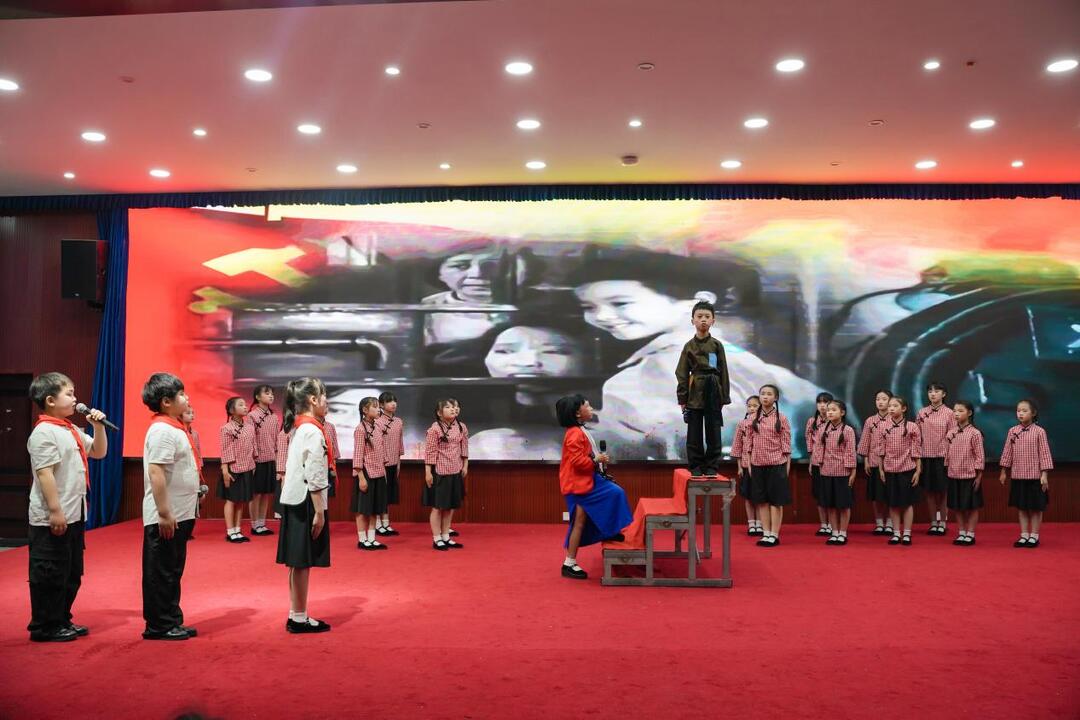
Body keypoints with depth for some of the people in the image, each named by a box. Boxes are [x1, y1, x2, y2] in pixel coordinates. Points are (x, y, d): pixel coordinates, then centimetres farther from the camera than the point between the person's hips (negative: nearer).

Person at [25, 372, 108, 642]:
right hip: (51, 519, -10)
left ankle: (62, 620, 27)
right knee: (49, 574, 0)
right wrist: (55, 511, -24)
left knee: (72, 573, 17)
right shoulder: (44, 432, -15)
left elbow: (98, 452, 24)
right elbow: (44, 473, -21)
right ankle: (44, 627, 10)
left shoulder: (71, 430, 13)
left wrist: (98, 426, 9)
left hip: (74, 515, 10)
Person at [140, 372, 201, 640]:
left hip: (180, 515, 10)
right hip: (165, 518, -10)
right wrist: (164, 514, -25)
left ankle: (171, 622, 25)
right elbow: (155, 472, -24)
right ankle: (159, 626, 9)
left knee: (172, 572, 16)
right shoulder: (162, 430, -17)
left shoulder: (175, 428, 13)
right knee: (160, 573, 1)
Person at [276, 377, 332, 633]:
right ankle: (300, 618, 6)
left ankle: (296, 616, 19)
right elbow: (314, 477, -19)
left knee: (297, 561, 12)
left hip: (293, 500, 9)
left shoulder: (297, 428, 13)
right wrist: (319, 511, -17)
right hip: (306, 502, -9)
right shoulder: (313, 431, -15)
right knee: (303, 561, -2)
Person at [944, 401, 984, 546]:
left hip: (970, 476, -5)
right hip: (954, 476, 5)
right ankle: (962, 533, 21)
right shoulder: (951, 434, 5)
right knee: (957, 506, 10)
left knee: (972, 506, 5)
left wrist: (979, 476, -10)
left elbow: (980, 456, -9)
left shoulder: (975, 433, -9)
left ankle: (970, 534, 14)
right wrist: (947, 472, 9)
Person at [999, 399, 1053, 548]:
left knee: (1035, 507, 6)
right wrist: (1004, 471, 9)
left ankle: (1034, 536, 16)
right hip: (1017, 476, 4)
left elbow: (1044, 453, -7)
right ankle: (1024, 535, 19)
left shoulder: (1039, 431, -7)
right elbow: (1007, 452, 8)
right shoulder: (1012, 431, 3)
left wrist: (1044, 474, -11)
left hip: (1034, 476, -3)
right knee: (1021, 507, 10)